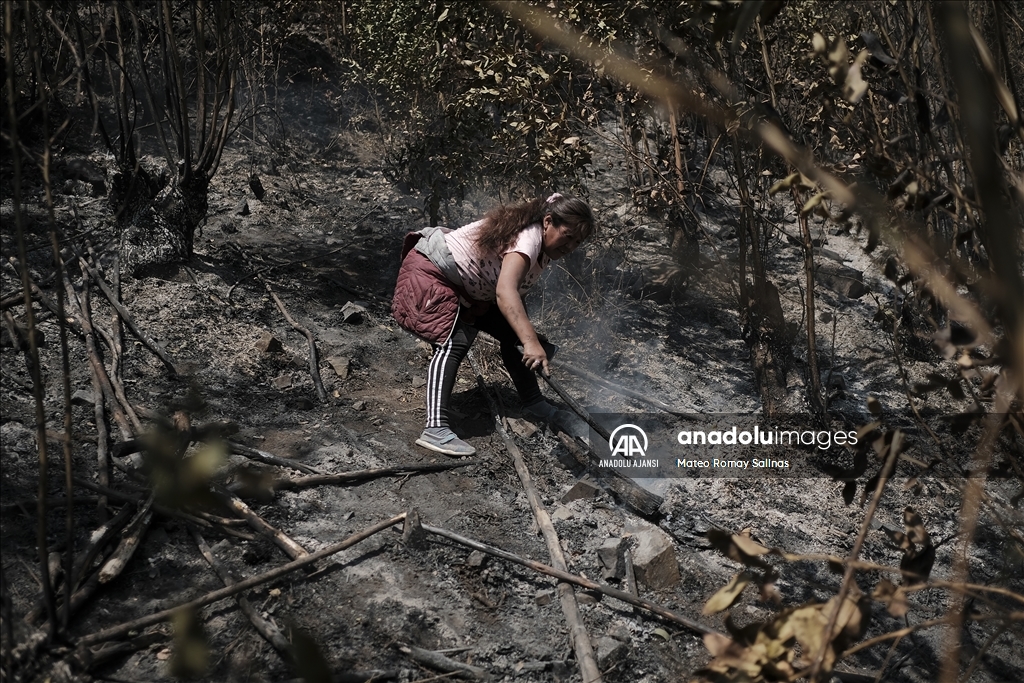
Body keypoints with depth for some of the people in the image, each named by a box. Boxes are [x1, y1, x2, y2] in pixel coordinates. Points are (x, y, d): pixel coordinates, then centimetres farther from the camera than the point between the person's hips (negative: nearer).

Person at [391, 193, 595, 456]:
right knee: (454, 342, -27)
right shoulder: (529, 236, -30)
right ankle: (435, 430, -36)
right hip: (431, 270, -10)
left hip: (466, 288, 10)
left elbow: (514, 294, 4)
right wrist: (531, 342, -55)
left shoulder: (542, 247, 1)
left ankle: (533, 404, 22)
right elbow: (505, 291, -46)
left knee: (512, 333, 9)